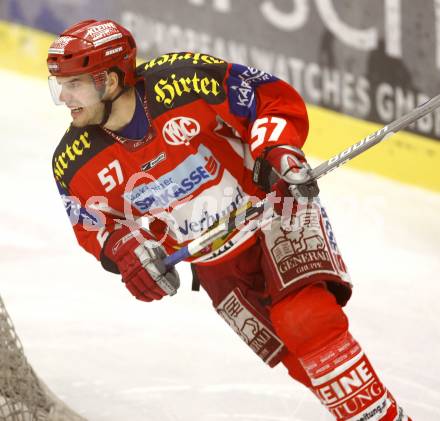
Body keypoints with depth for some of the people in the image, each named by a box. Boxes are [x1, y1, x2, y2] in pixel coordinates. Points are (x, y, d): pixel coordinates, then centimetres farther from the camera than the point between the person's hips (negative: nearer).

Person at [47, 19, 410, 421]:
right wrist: (124, 249, -13)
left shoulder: (183, 82, -24)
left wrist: (276, 150, -29)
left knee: (306, 321, -25)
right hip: (215, 263, 4)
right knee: (302, 362, -1)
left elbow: (277, 99, -12)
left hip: (272, 206, -4)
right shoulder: (75, 165, -11)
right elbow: (95, 223, 7)